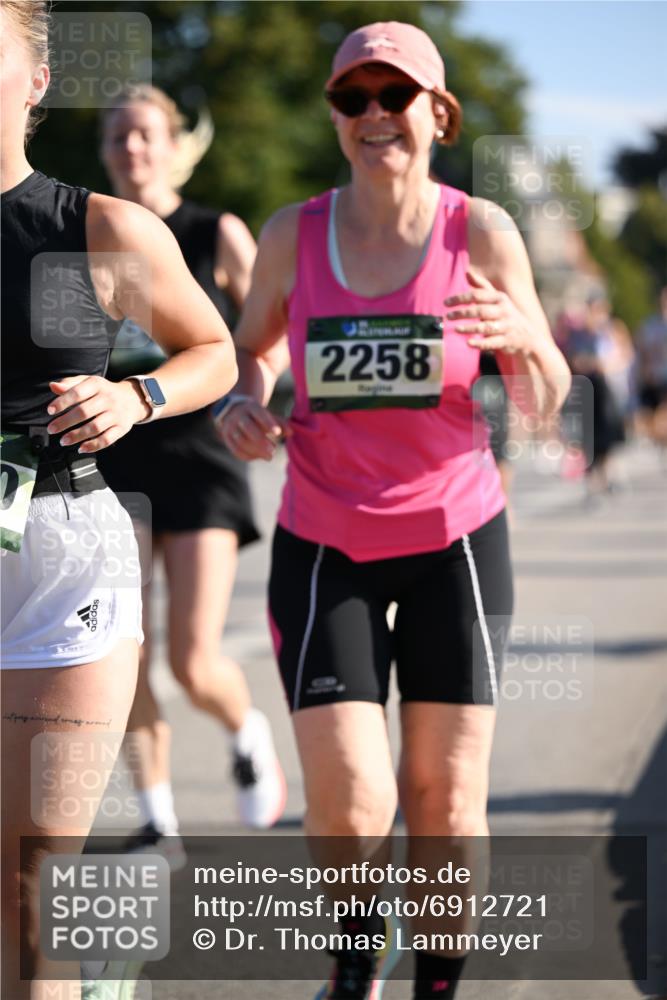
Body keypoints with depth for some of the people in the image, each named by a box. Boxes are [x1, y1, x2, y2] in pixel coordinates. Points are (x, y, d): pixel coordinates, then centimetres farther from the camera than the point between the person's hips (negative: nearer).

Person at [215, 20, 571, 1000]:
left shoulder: (481, 232, -6)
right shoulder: (292, 234, -3)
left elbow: (544, 401, -1)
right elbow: (249, 350, 14)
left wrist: (523, 338, -23)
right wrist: (242, 405, -8)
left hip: (454, 534, 0)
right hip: (325, 544, 0)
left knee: (445, 796, 2)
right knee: (349, 802, -9)